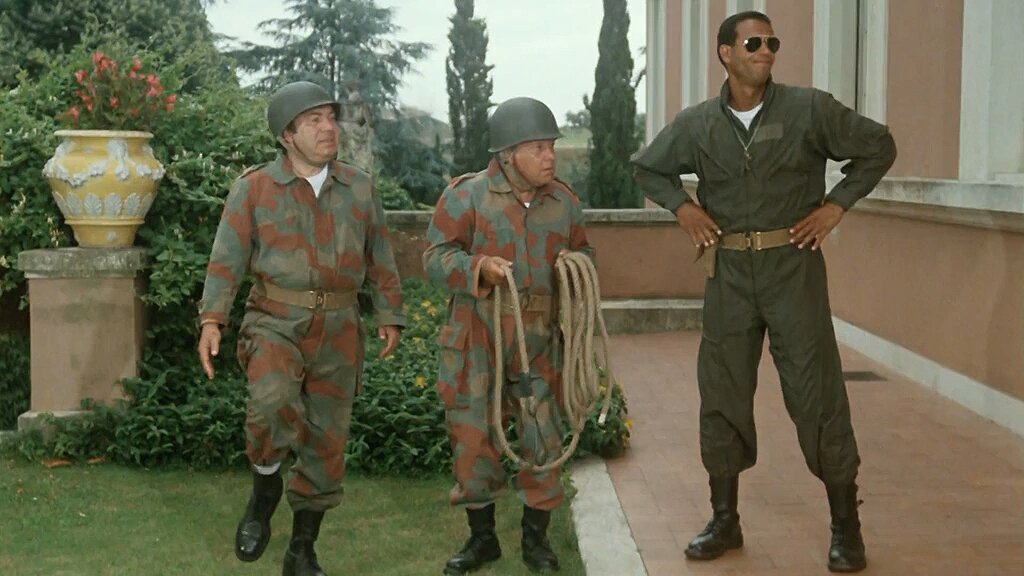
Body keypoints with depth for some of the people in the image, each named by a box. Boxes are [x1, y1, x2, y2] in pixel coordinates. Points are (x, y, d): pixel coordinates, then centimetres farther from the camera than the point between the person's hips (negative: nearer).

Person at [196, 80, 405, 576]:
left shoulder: (359, 188, 7)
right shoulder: (253, 189, -2)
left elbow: (380, 259, 11)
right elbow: (227, 258, -5)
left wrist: (390, 317, 6)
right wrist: (211, 320, -16)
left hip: (337, 330, 3)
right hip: (276, 322, -3)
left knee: (326, 442, 6)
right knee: (273, 402, -31)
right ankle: (264, 495, -2)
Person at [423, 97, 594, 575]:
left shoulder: (563, 201, 7)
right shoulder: (466, 195, -6)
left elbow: (583, 251, 21)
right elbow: (436, 257, -7)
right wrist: (479, 267, -25)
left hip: (541, 340, 3)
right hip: (477, 339, -2)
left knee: (543, 437, 4)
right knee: (473, 436, 5)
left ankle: (536, 537, 22)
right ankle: (482, 537, 23)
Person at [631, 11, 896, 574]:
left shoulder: (809, 109, -3)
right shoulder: (695, 125, 3)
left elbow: (878, 145, 5)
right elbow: (646, 167, 19)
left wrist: (835, 205, -3)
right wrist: (682, 205, 3)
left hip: (793, 266, -2)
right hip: (728, 273, 3)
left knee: (817, 394, -2)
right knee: (721, 395, 7)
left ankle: (846, 527, 11)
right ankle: (724, 521, 21)